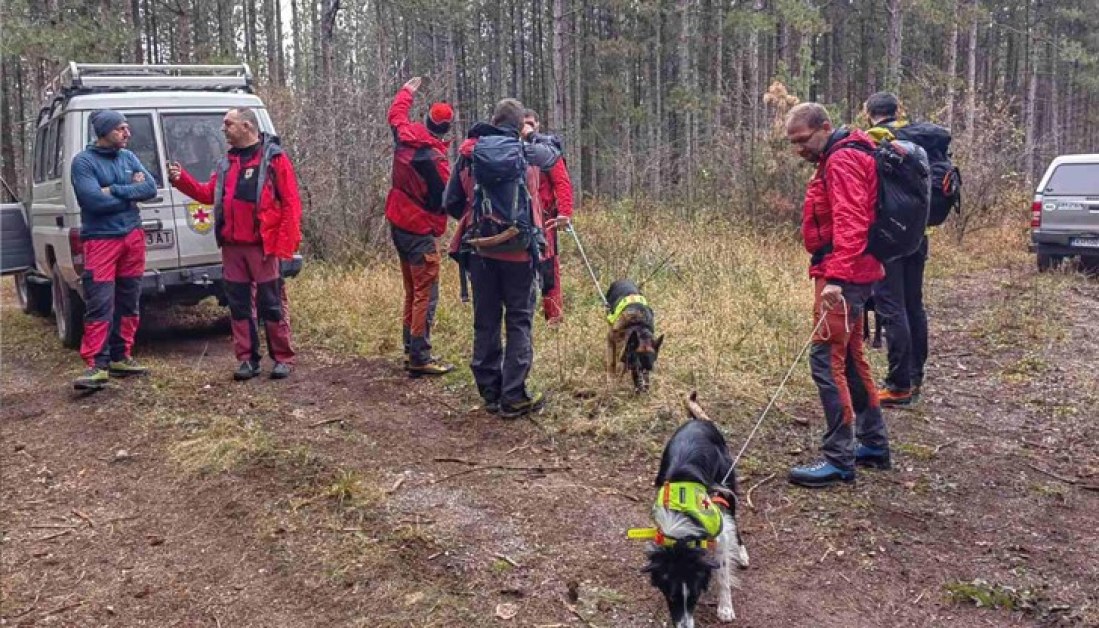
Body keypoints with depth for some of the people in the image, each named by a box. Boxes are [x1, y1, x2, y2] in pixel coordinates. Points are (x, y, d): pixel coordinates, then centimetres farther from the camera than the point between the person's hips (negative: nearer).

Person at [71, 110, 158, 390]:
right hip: (101, 240, -6)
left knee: (129, 302, 11)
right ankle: (96, 365, -7)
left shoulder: (128, 157, 10)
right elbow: (95, 200, -19)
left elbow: (151, 188, -2)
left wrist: (115, 191, -14)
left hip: (133, 236, 6)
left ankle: (121, 357, 21)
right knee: (99, 305, -10)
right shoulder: (83, 161, -7)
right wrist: (131, 191, -8)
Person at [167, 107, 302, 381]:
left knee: (271, 304, -1)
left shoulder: (274, 158, -4)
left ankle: (283, 359, 8)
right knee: (239, 304, 9)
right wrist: (182, 179, 1)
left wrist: (284, 243, -15)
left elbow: (291, 203, -9)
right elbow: (208, 194, 16)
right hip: (232, 246, 6)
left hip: (262, 246, -6)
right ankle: (248, 359, 17)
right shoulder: (227, 162, 17)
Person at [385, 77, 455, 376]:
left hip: (398, 223, 9)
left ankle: (411, 350, 23)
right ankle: (420, 357, -7)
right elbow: (447, 199, -20)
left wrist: (407, 91, 39)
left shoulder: (404, 136, 2)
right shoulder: (435, 157, -21)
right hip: (420, 230, -9)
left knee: (412, 292, 17)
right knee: (426, 295, -6)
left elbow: (396, 114, 24)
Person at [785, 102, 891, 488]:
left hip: (842, 278, -11)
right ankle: (873, 444, 27)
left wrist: (836, 277, -32)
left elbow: (851, 224, -25)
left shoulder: (842, 161, -13)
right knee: (850, 358, 17)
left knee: (827, 359, -10)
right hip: (850, 275, 11)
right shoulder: (837, 159, 20)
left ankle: (839, 460, -6)